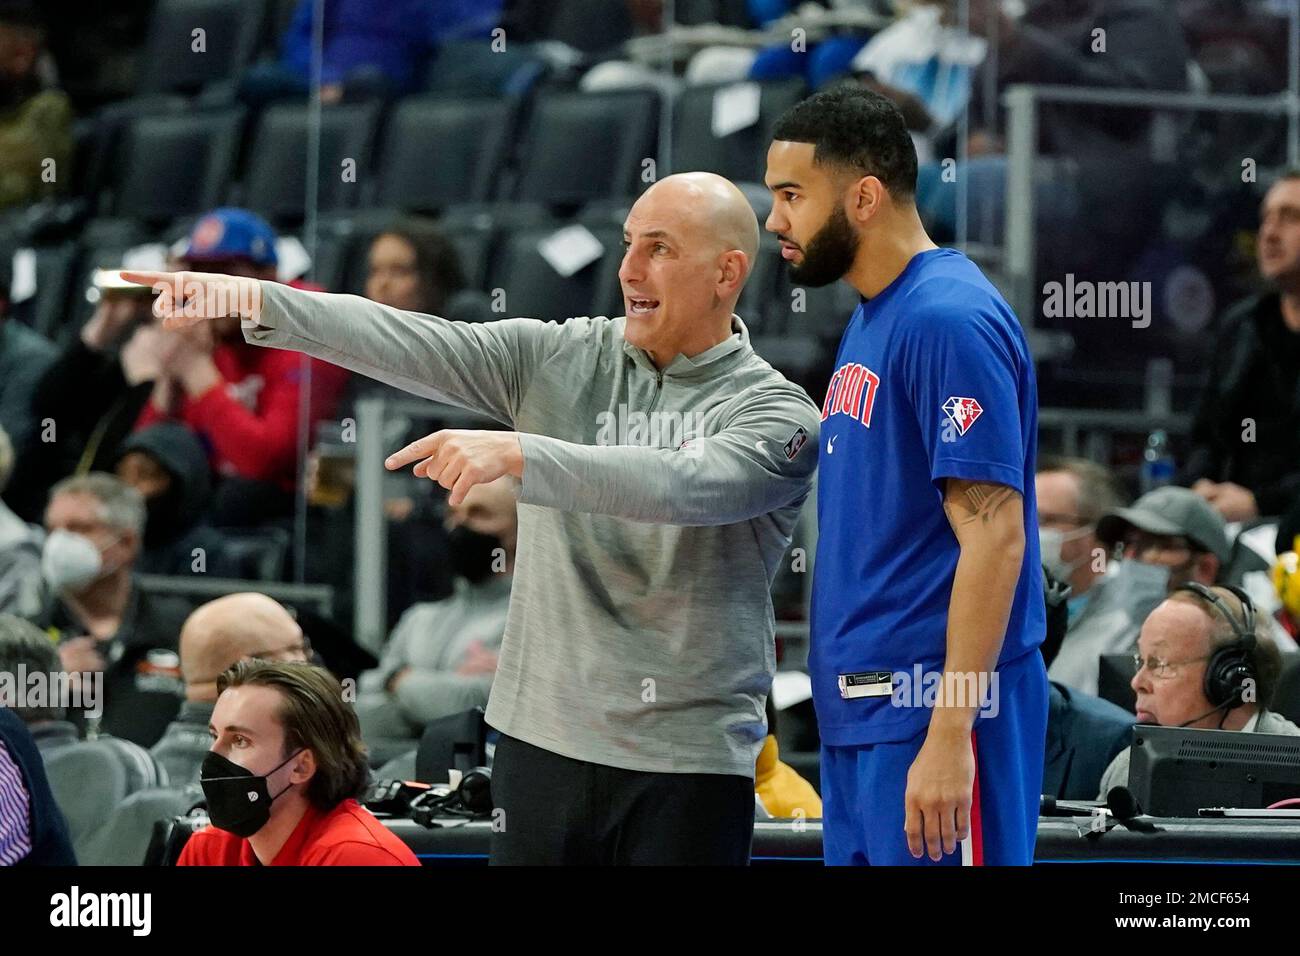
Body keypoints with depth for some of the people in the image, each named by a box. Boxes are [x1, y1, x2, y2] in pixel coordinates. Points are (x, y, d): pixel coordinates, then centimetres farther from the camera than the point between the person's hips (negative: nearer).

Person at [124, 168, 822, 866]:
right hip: (542, 738, 4)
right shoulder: (556, 358, 7)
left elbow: (684, 483, -25)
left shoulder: (778, 414, -6)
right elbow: (406, 344, -5)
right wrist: (254, 301, -19)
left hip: (687, 766, -3)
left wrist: (514, 454, -33)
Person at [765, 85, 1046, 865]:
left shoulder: (947, 319, -14)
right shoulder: (872, 319, 15)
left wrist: (950, 735, -23)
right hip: (863, 712, 10)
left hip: (930, 712, -10)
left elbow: (994, 536, -19)